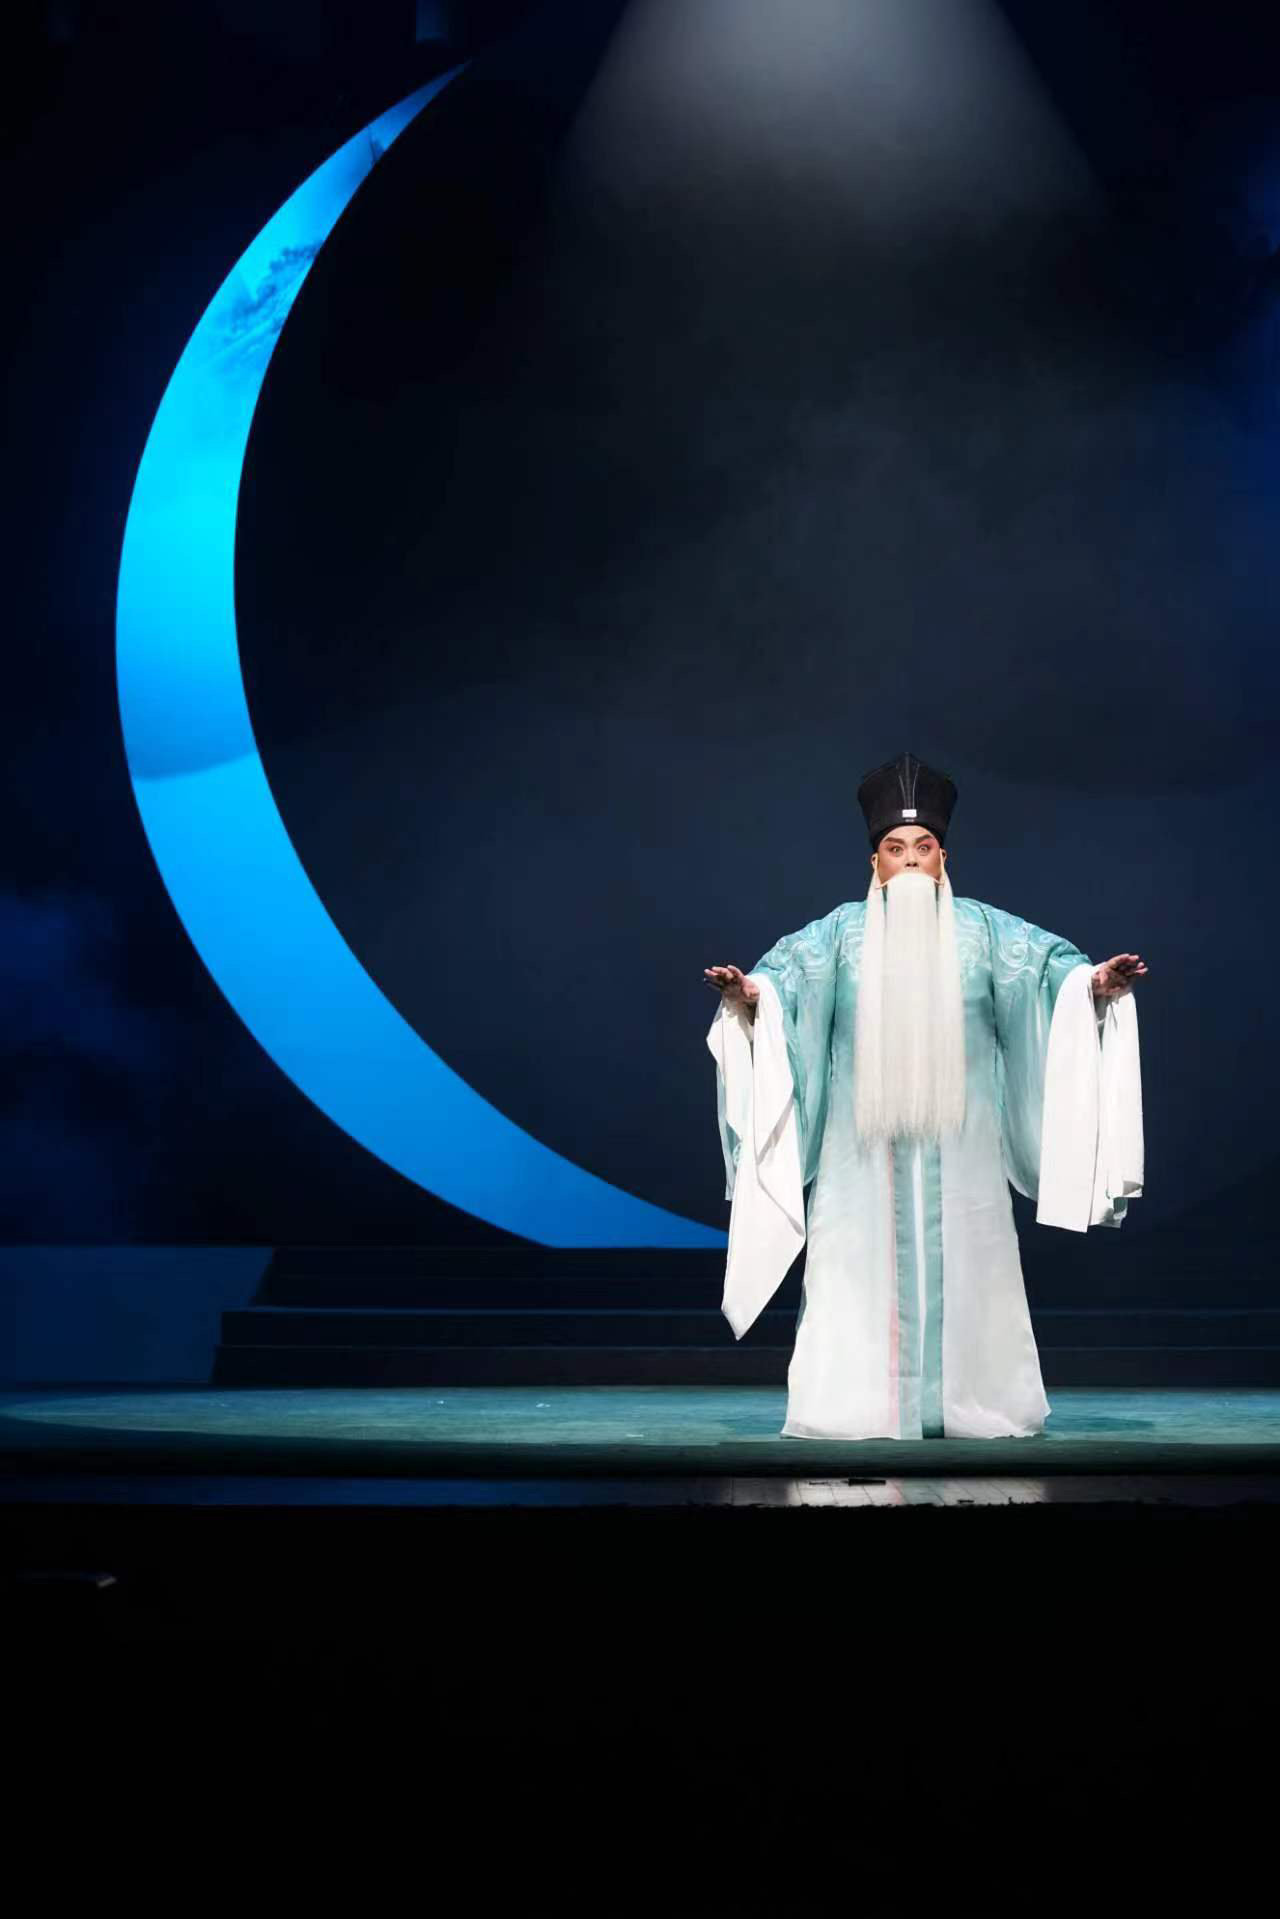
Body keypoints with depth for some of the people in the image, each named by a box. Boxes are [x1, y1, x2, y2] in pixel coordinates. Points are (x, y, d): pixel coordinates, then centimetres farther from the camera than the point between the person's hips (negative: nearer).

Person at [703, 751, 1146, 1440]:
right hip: (867, 1144, -1)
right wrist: (749, 992, -29)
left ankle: (972, 1404, 8)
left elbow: (1050, 958, -2)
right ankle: (860, 1404, 3)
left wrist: (1092, 980, -23)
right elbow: (786, 970, -7)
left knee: (961, 1268, 2)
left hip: (958, 1143, 1)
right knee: (865, 1271, -2)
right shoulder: (842, 931, 5)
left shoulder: (982, 929, 7)